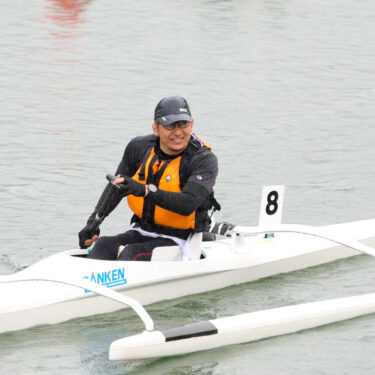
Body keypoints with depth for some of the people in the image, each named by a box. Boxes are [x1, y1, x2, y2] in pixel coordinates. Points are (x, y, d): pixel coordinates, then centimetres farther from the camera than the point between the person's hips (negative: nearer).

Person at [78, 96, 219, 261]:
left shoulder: (204, 160, -13)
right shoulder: (139, 147, 2)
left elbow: (188, 204, -29)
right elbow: (116, 186, 18)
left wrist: (144, 190, -41)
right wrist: (94, 221, 7)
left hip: (178, 240, -5)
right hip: (142, 232, 5)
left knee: (131, 253, -31)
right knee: (104, 245, -23)